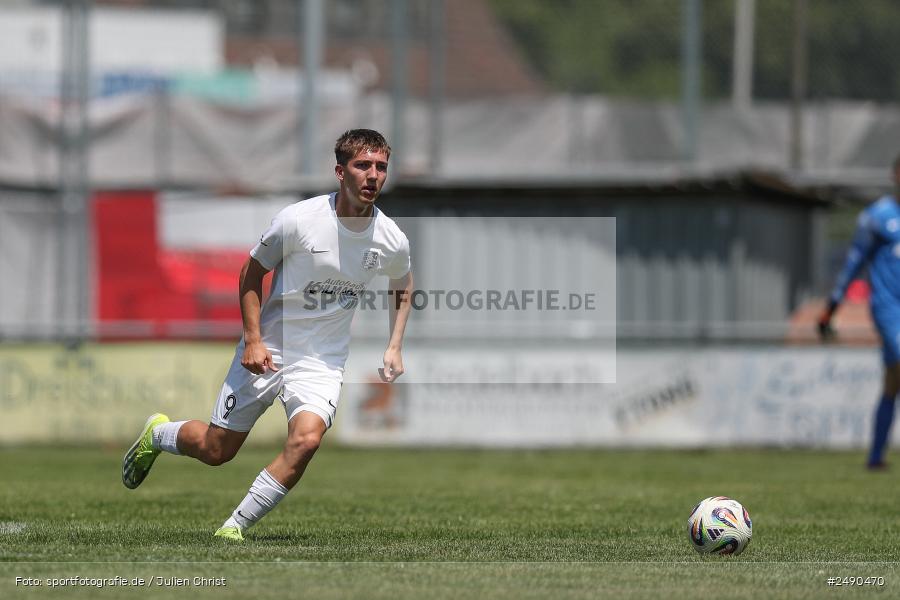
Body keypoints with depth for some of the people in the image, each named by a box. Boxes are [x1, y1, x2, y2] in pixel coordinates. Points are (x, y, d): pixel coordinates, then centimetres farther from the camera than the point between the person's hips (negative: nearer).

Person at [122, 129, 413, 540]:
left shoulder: (391, 241, -7)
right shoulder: (298, 220, -17)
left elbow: (403, 288, 17)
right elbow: (251, 273, -3)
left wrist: (394, 348, 6)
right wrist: (253, 340, -13)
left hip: (323, 363, 2)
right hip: (266, 352, -2)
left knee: (306, 440, -26)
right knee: (215, 450, 6)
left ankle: (235, 526, -11)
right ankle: (158, 433, 41)